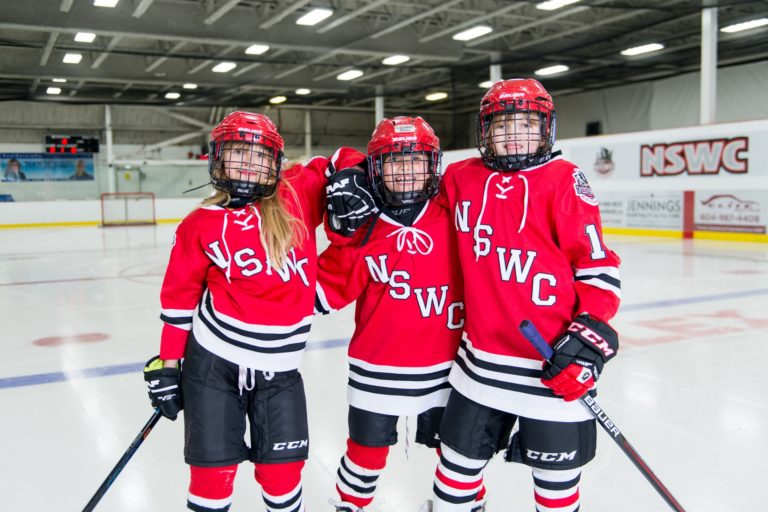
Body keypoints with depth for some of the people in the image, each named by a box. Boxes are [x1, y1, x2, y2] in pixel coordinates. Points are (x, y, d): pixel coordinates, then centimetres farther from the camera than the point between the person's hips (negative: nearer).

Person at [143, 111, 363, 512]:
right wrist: (168, 364, 5)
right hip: (212, 362, -1)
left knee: (282, 471, 6)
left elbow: (337, 164, 11)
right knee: (213, 469, 6)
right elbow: (179, 297, 4)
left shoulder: (296, 197, -4)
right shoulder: (200, 225, -4)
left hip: (278, 367, 1)